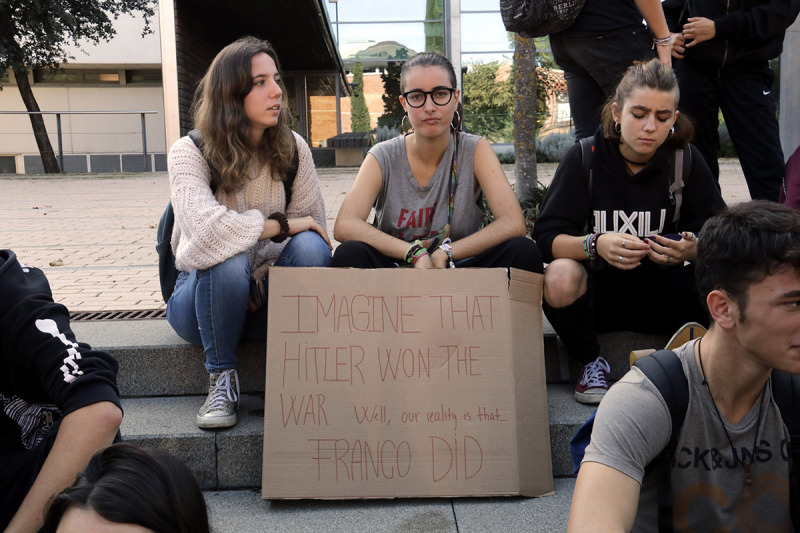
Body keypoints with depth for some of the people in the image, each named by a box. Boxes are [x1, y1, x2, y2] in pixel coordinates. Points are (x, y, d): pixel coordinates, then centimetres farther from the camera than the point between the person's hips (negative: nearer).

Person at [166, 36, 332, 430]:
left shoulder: (292, 148, -4)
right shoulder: (190, 152, -15)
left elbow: (314, 227, -6)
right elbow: (207, 228, -32)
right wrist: (280, 225, -23)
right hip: (202, 293, -2)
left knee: (311, 247, -27)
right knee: (229, 260, -36)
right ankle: (222, 379, -13)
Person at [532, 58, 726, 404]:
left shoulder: (686, 160, -3)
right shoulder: (584, 158, -9)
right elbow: (547, 236, -16)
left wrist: (693, 250, -30)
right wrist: (595, 244, -37)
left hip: (661, 296, 2)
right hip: (598, 291, -1)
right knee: (560, 276, -34)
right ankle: (590, 363, -4)